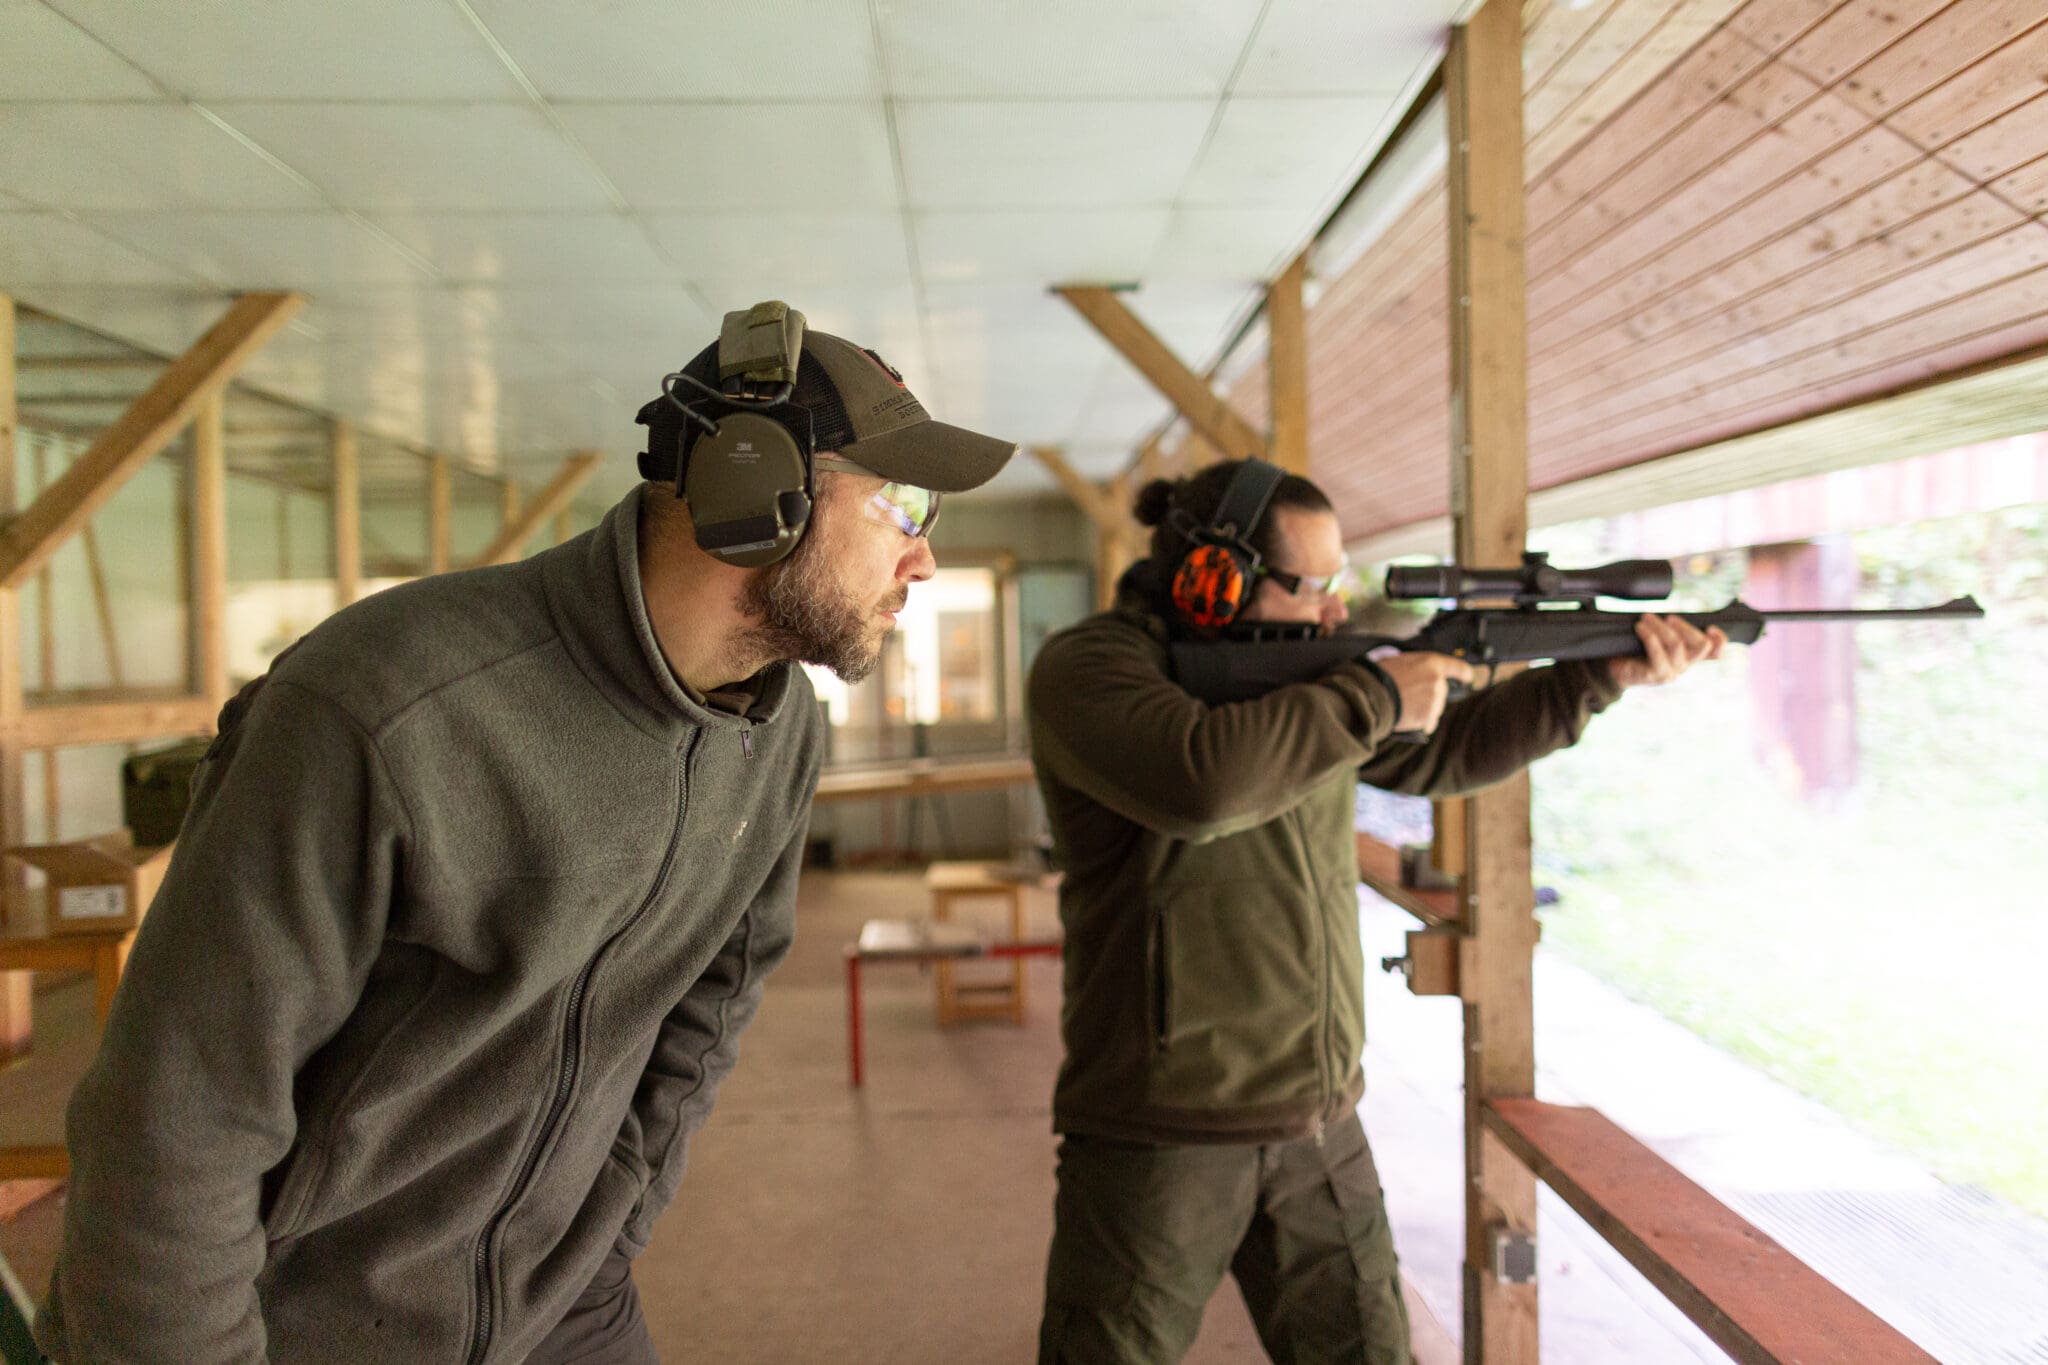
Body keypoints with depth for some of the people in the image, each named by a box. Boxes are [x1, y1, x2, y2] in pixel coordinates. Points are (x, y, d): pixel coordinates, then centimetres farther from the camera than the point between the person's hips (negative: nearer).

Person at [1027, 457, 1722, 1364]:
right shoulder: (1086, 667, -14)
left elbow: (1446, 752, 20)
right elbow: (1196, 779, -33)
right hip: (1164, 1137, -6)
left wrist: (1607, 677, 10)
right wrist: (1374, 697, -20)